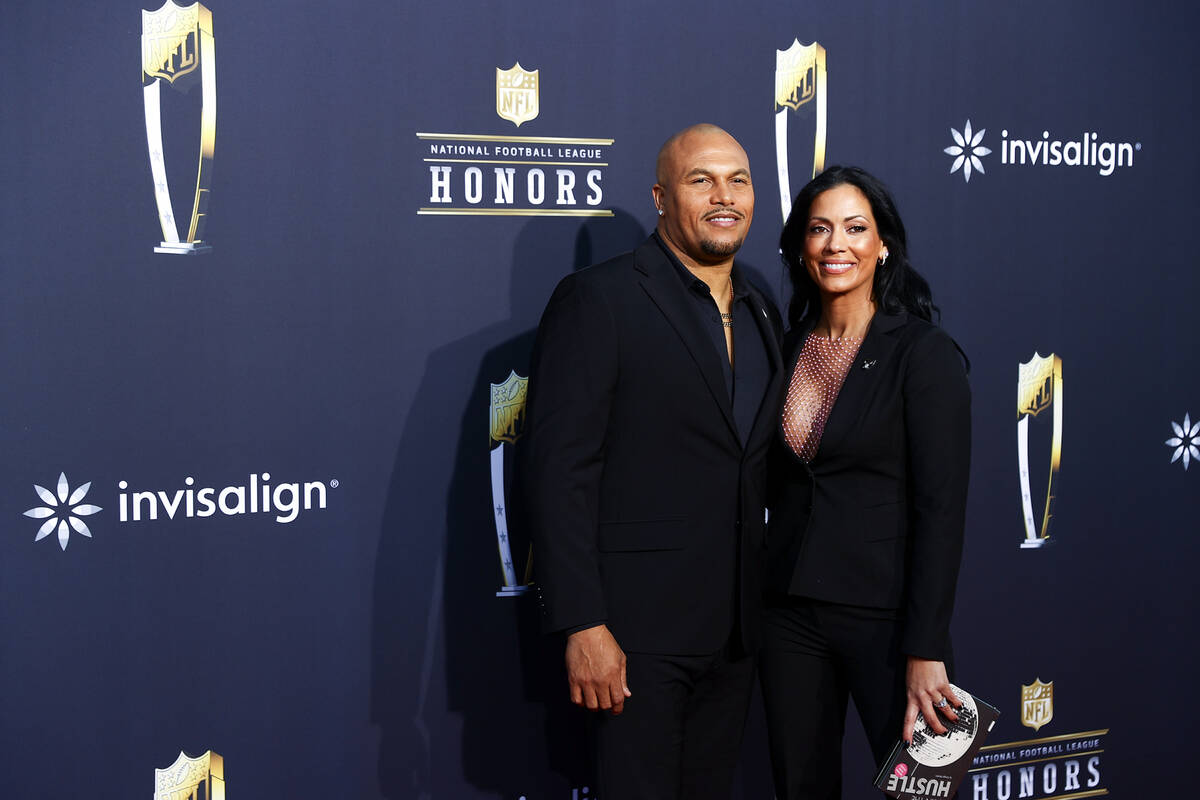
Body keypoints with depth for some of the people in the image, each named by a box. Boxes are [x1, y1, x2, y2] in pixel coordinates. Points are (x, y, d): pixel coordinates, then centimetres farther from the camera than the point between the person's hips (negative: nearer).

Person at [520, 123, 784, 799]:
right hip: (640, 628, -6)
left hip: (736, 631, 7)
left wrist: (761, 605, 11)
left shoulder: (762, 313, 13)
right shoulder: (599, 300, -9)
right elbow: (559, 470, -14)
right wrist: (583, 627, -19)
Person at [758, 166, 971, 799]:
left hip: (884, 614, -5)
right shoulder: (789, 348, 7)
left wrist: (925, 652, -18)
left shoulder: (925, 354, -9)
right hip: (789, 613, 5)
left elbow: (940, 510, -14)